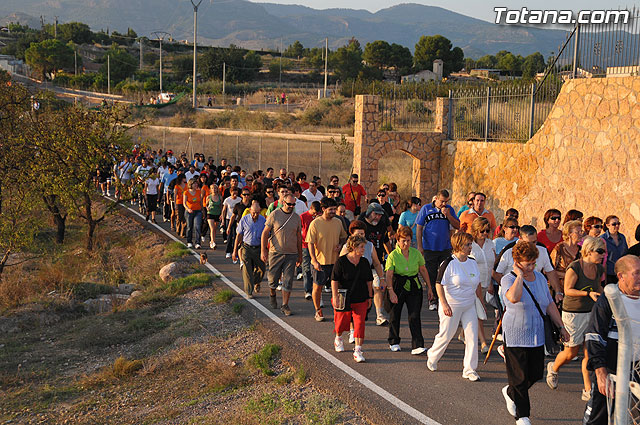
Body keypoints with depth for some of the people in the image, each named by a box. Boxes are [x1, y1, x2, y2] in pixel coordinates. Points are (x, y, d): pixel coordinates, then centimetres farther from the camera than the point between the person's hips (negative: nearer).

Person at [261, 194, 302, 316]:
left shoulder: (296, 217, 7)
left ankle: (285, 305, 7)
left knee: (288, 281, -1)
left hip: (291, 254, 2)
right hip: (276, 252, -2)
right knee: (273, 278, 6)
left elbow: (299, 237, 14)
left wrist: (300, 255, 14)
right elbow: (265, 233, -2)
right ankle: (272, 295, 37)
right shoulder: (274, 215, -4)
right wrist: (264, 250, -9)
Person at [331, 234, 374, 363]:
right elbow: (334, 280, -10)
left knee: (359, 323, -8)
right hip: (344, 299, -3)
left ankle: (357, 350, -7)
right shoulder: (341, 261, -9)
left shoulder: (364, 262, 6)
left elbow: (369, 281, 14)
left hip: (360, 299, 3)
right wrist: (335, 297, -16)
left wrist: (370, 297, 13)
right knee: (342, 321, 9)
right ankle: (338, 338, 43)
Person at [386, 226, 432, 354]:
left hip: (414, 286, 2)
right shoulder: (393, 255, -10)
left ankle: (417, 346, -11)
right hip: (398, 286, -2)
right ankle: (394, 342, 30)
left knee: (414, 316, -7)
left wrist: (429, 287, 11)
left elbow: (423, 270, 10)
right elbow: (389, 275, -14)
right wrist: (391, 292, -24)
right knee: (395, 314, 11)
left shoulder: (416, 253, 0)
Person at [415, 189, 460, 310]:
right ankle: (433, 300, 10)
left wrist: (448, 215, -12)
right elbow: (419, 228, 2)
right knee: (431, 276, 2)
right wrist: (419, 246, -3)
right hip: (429, 248, -2)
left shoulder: (449, 210, 7)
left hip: (445, 248, 2)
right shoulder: (426, 208, 0)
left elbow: (457, 226, 3)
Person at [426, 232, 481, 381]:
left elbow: (477, 284, 18)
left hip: (469, 306, 5)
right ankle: (432, 357, 33)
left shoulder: (472, 262, 6)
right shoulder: (449, 263, -14)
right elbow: (439, 284, -14)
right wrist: (444, 304, -19)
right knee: (446, 335, 5)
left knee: (472, 337, -2)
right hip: (451, 306, -5)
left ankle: (469, 370, 7)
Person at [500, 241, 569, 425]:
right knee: (520, 377, -1)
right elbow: (514, 297, -35)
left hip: (537, 336, 6)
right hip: (516, 337, -6)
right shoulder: (508, 280, -12)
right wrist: (520, 275, -26)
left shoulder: (540, 278, 8)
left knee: (536, 374, 11)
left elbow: (550, 305, 15)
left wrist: (561, 326, 13)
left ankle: (510, 392, 37)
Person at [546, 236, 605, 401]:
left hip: (591, 314, 5)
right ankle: (553, 368, 37)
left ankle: (588, 391, 5)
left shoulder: (599, 269, 5)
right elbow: (568, 290, -18)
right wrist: (588, 293, -26)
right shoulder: (574, 267, -16)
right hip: (573, 314, -5)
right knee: (571, 353, 5)